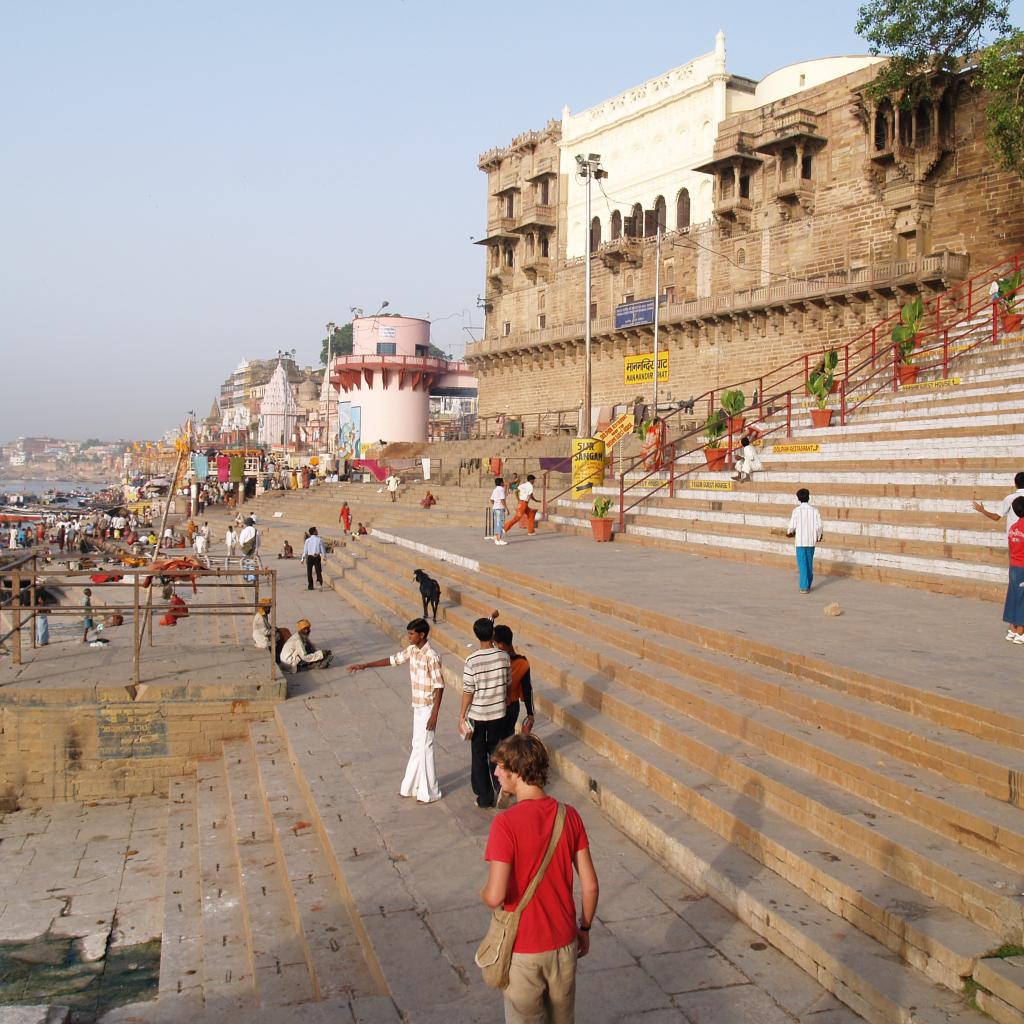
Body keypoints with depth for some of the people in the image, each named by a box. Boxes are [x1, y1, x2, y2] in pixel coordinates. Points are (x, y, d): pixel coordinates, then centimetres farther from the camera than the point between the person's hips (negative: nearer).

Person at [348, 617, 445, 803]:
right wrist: (365, 665, 11)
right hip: (417, 706, 9)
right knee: (417, 746, 17)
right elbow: (392, 660, 15)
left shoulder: (432, 656, -23)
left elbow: (439, 686, -21)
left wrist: (434, 715, -22)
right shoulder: (412, 650, 3)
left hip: (427, 708, -9)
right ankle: (412, 785, 28)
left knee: (425, 748, -1)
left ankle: (430, 792, 10)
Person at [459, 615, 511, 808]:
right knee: (496, 752, 20)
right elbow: (507, 684, 4)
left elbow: (468, 691, -13)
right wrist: (506, 703, 19)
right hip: (498, 713, 3)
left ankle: (484, 797, 16)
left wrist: (462, 714, -2)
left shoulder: (472, 660, -18)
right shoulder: (503, 656, -8)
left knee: (479, 756, 11)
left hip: (477, 715, -3)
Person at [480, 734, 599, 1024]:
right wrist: (584, 928, 13)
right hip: (564, 944, 5)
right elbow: (590, 886, -3)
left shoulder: (506, 823, -23)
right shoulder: (569, 816, -8)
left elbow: (496, 896, -26)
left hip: (523, 949, -4)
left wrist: (484, 893, -3)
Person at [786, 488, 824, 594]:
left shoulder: (796, 510, -9)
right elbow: (819, 526, -4)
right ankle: (808, 584, 27)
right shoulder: (815, 510, -2)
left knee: (802, 564, 0)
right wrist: (818, 537, 15)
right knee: (809, 563, 16)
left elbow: (792, 526, -8)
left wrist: (788, 532, 15)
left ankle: (804, 587, -5)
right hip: (811, 541, 3)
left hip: (800, 541, -3)